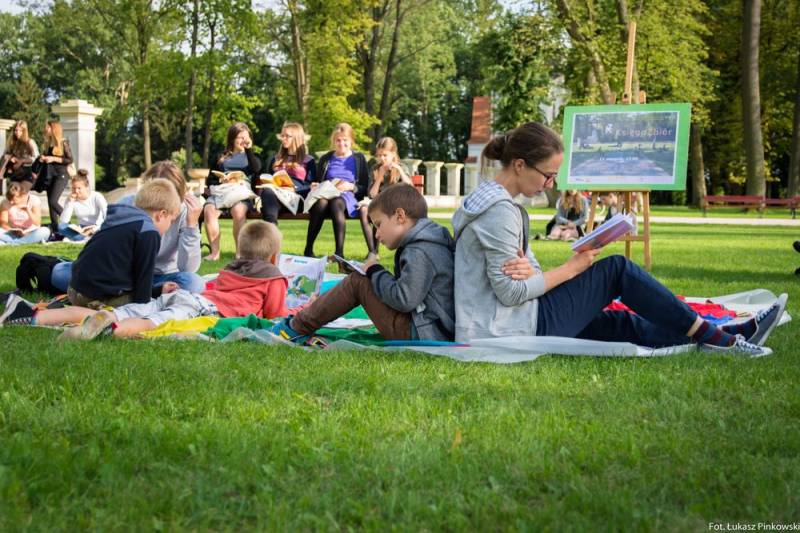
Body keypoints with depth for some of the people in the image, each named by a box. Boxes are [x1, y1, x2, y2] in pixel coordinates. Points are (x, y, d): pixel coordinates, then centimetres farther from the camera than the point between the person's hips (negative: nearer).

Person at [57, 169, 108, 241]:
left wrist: (95, 228, -34)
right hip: (81, 230, 3)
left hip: (97, 230, -3)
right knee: (61, 226, -25)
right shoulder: (71, 199, -1)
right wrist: (70, 203, -17)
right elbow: (63, 221, -10)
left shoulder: (96, 197, -8)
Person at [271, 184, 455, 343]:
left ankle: (296, 328, 4)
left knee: (357, 282, -5)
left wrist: (375, 272, -7)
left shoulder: (419, 252, -17)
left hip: (423, 335, -10)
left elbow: (404, 300, -23)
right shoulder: (427, 243, 15)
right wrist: (376, 274, 7)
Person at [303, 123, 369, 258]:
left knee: (336, 203, -41)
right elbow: (317, 182, 28)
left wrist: (351, 186, -8)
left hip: (348, 196, -2)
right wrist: (314, 186, 4)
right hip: (325, 194, 2)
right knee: (321, 202, -38)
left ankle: (339, 252, -51)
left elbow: (365, 188, 11)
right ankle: (308, 250, -42)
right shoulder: (326, 159, 27)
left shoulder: (358, 158, 19)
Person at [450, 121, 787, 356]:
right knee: (616, 269, -5)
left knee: (622, 324, 12)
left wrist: (531, 272, -14)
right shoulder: (500, 211, -18)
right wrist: (573, 267, -10)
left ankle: (727, 338, 17)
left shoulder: (496, 202, 15)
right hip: (516, 330, -10)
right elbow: (511, 292, -21)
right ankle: (712, 336, 4)